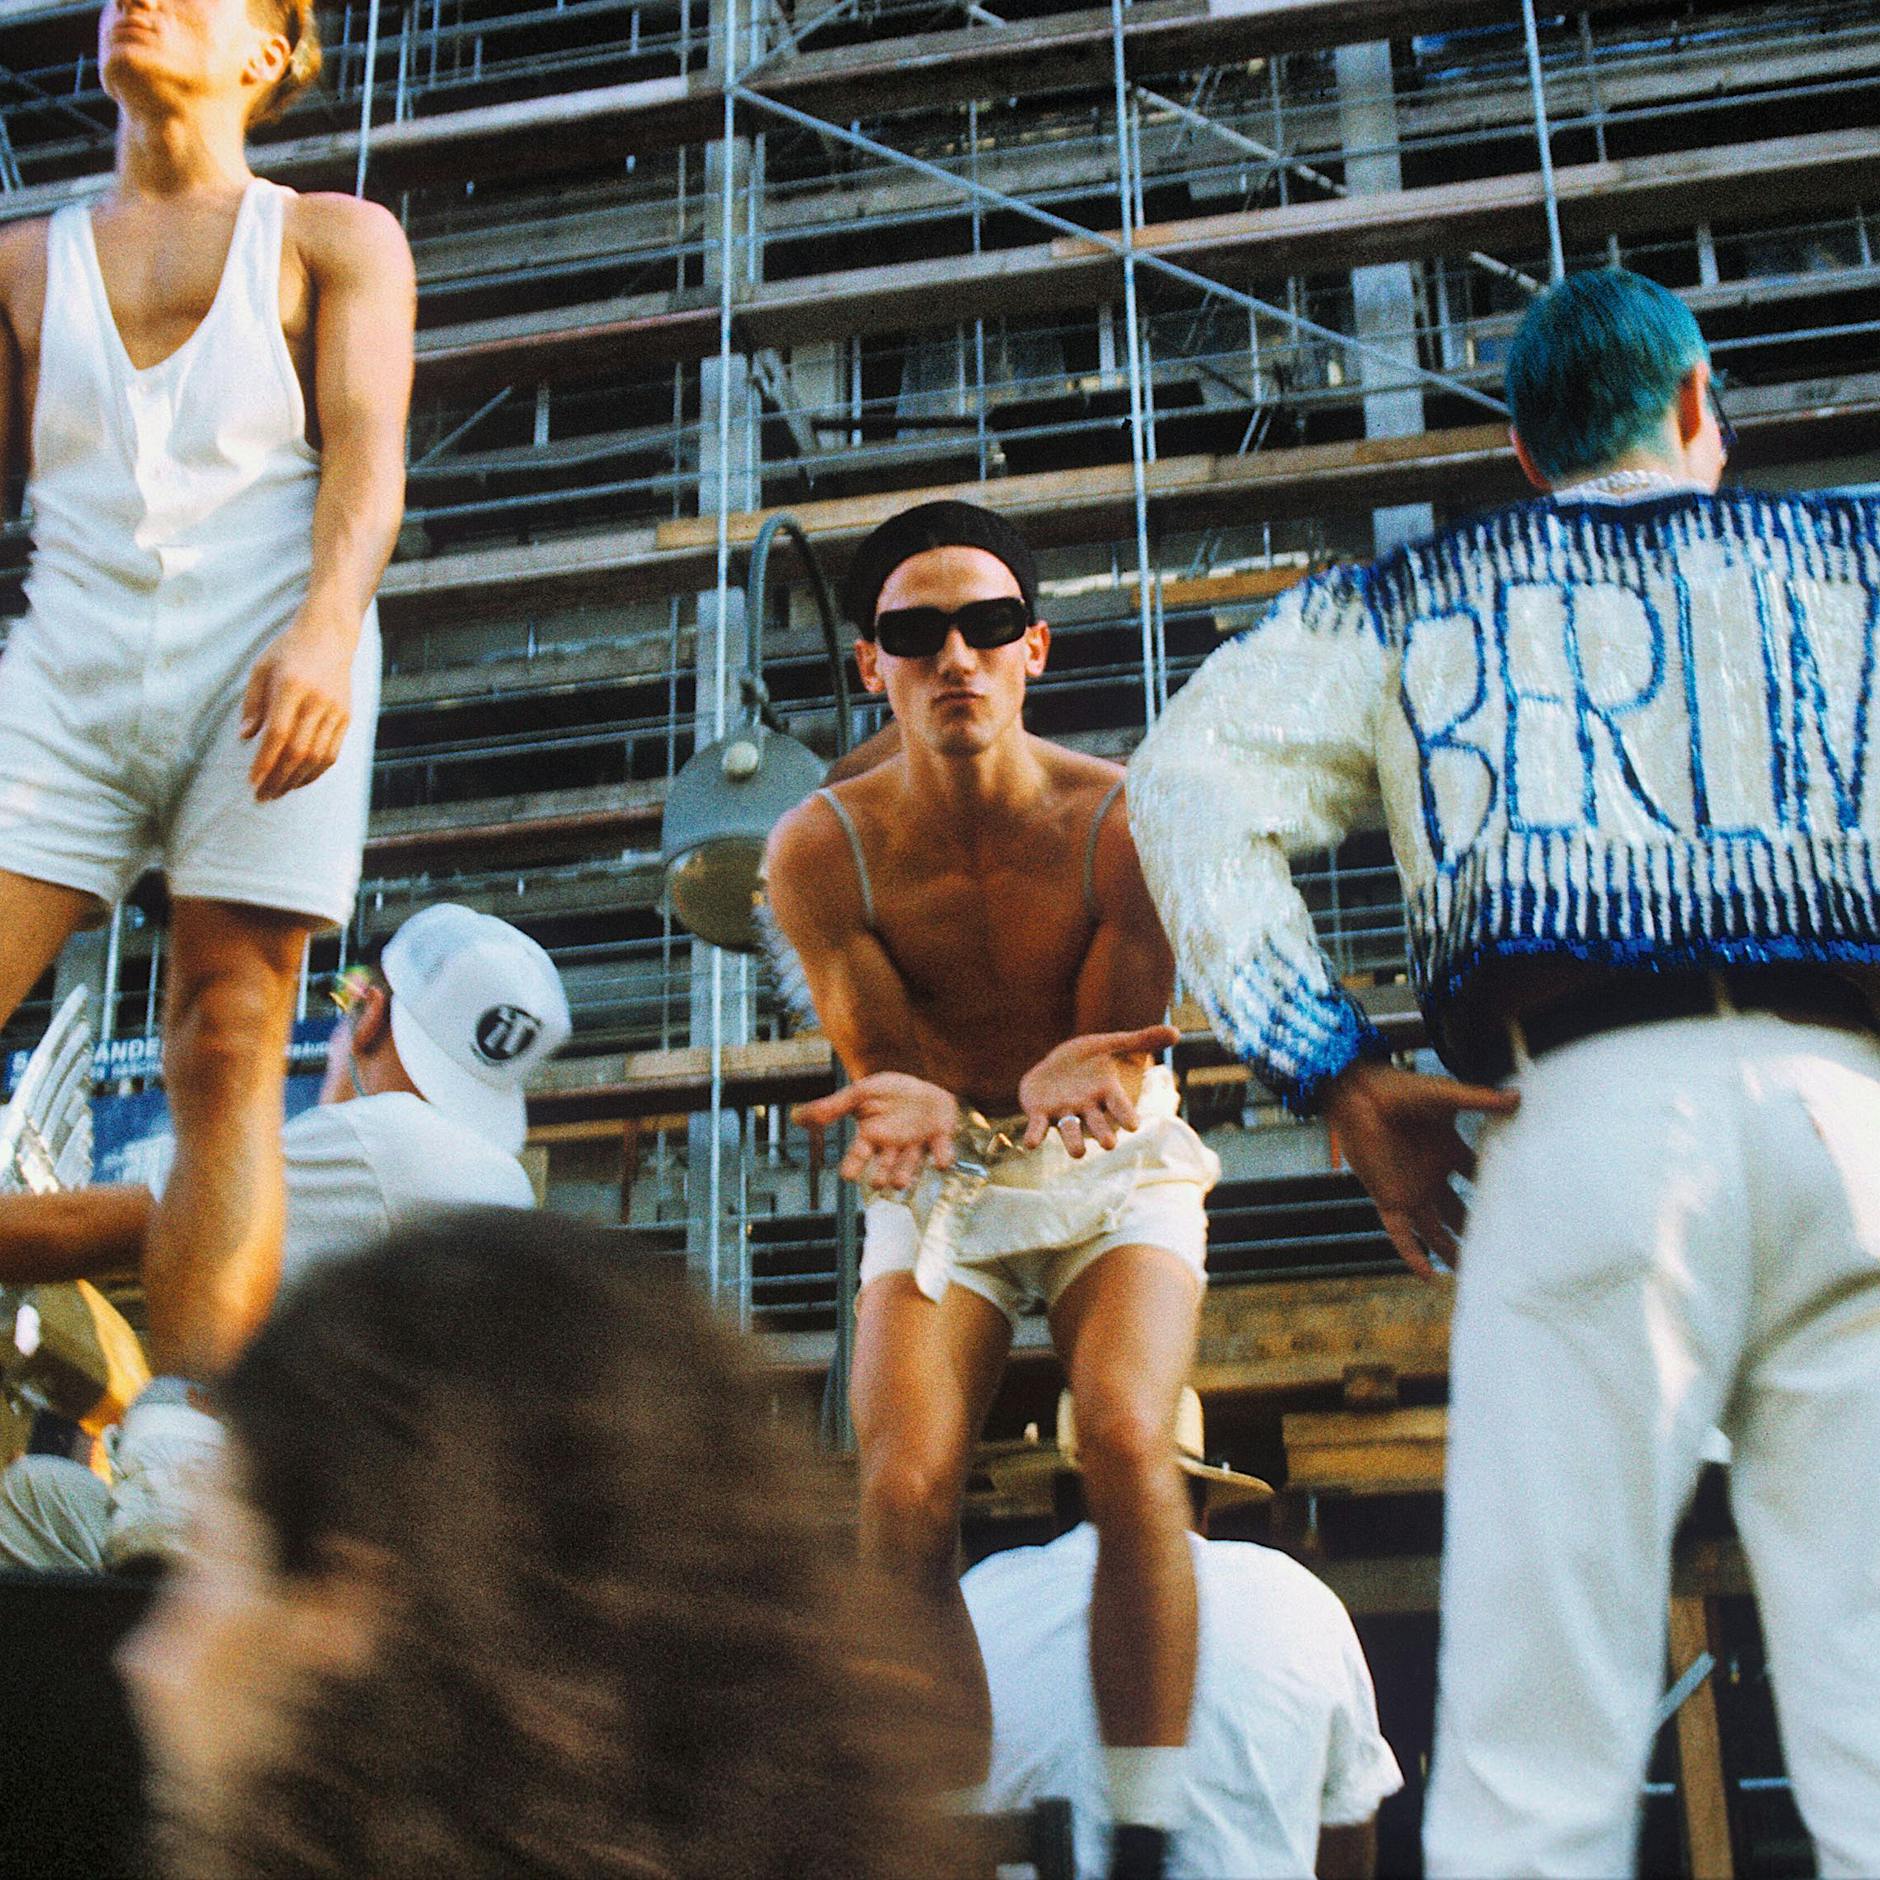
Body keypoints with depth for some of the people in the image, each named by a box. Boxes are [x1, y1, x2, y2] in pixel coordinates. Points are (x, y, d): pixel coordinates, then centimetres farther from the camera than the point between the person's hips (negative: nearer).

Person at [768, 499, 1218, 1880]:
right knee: (905, 1492, -20)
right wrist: (917, 1113, -41)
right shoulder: (821, 846, -15)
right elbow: (887, 1061, -15)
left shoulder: (1121, 820, -18)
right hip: (938, 1191, 2)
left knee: (1128, 1443, -27)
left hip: (1115, 1173, -1)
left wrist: (1070, 1088, -43)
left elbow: (1117, 1059, -17)